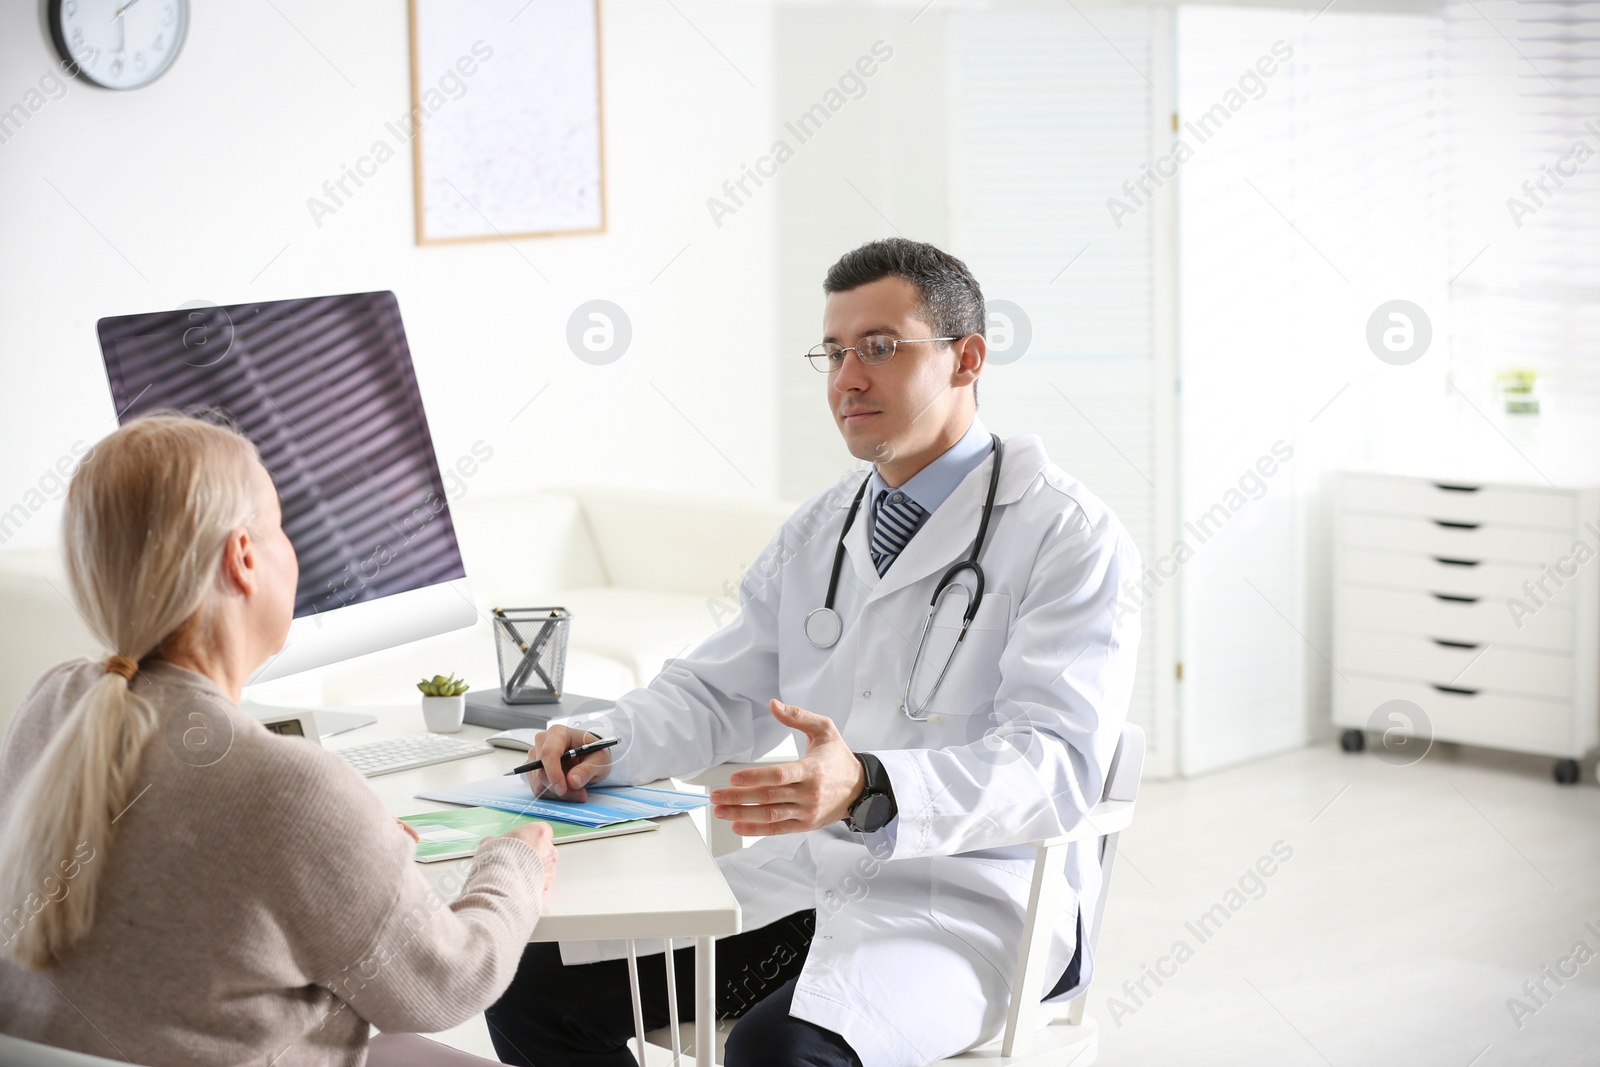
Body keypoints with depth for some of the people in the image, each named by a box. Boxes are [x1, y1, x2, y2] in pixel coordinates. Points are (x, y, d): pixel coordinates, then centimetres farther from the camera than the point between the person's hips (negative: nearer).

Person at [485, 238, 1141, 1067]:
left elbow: (1056, 763, -19)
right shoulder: (818, 531, 15)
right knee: (535, 984, -8)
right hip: (801, 871, 7)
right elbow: (716, 693, 21)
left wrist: (870, 789, -36)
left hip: (971, 897, -6)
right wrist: (606, 743, -2)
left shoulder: (1067, 533, -8)